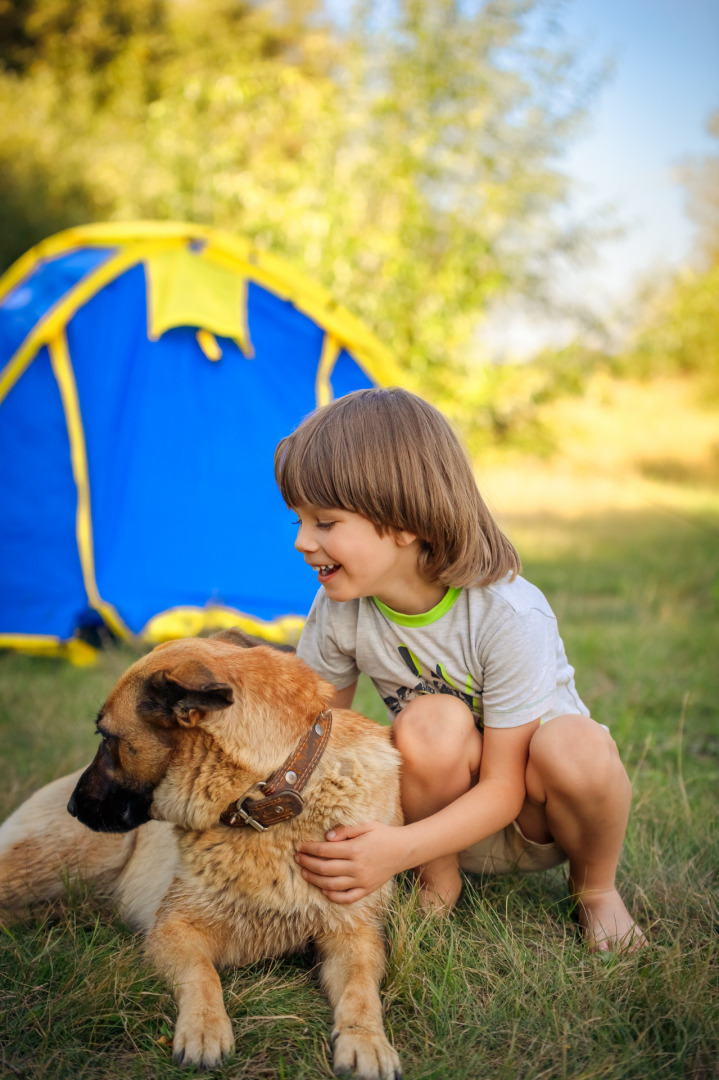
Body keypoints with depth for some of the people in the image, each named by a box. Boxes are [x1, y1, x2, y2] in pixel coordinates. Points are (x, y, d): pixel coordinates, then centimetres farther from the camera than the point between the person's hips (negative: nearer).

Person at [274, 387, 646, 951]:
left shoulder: (510, 616, -30)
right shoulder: (338, 609, -16)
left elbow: (502, 789, -26)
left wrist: (399, 849, -41)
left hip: (534, 810, -2)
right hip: (445, 806, 2)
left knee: (575, 747, -36)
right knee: (430, 723, -32)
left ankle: (596, 888, -4)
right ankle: (437, 883, -5)